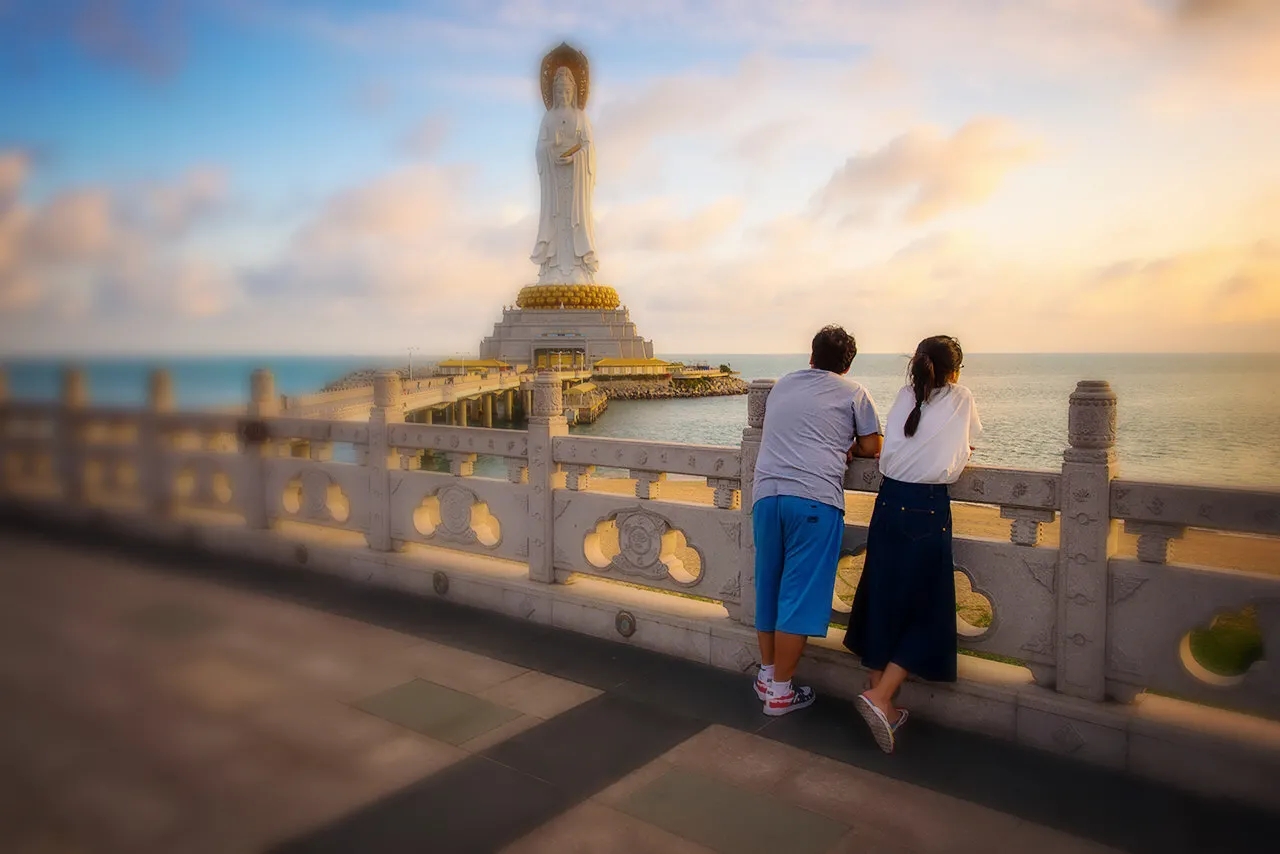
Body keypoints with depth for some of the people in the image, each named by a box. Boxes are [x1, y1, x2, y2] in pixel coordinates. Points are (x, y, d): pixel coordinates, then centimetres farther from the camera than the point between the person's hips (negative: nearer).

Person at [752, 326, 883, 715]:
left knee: (768, 586, 15)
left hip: (766, 492, 5)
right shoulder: (853, 393, 10)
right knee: (800, 595, 1)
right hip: (815, 498, -5)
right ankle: (780, 691, 6)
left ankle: (767, 674, 26)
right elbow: (871, 447, 10)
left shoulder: (782, 385, 23)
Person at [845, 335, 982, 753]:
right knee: (925, 609, 5)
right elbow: (969, 445, 23)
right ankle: (879, 696, -8)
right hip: (928, 509, -4)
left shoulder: (905, 395, 11)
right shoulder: (962, 398, 6)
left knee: (882, 601, 11)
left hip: (888, 503, 4)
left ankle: (884, 706, 19)